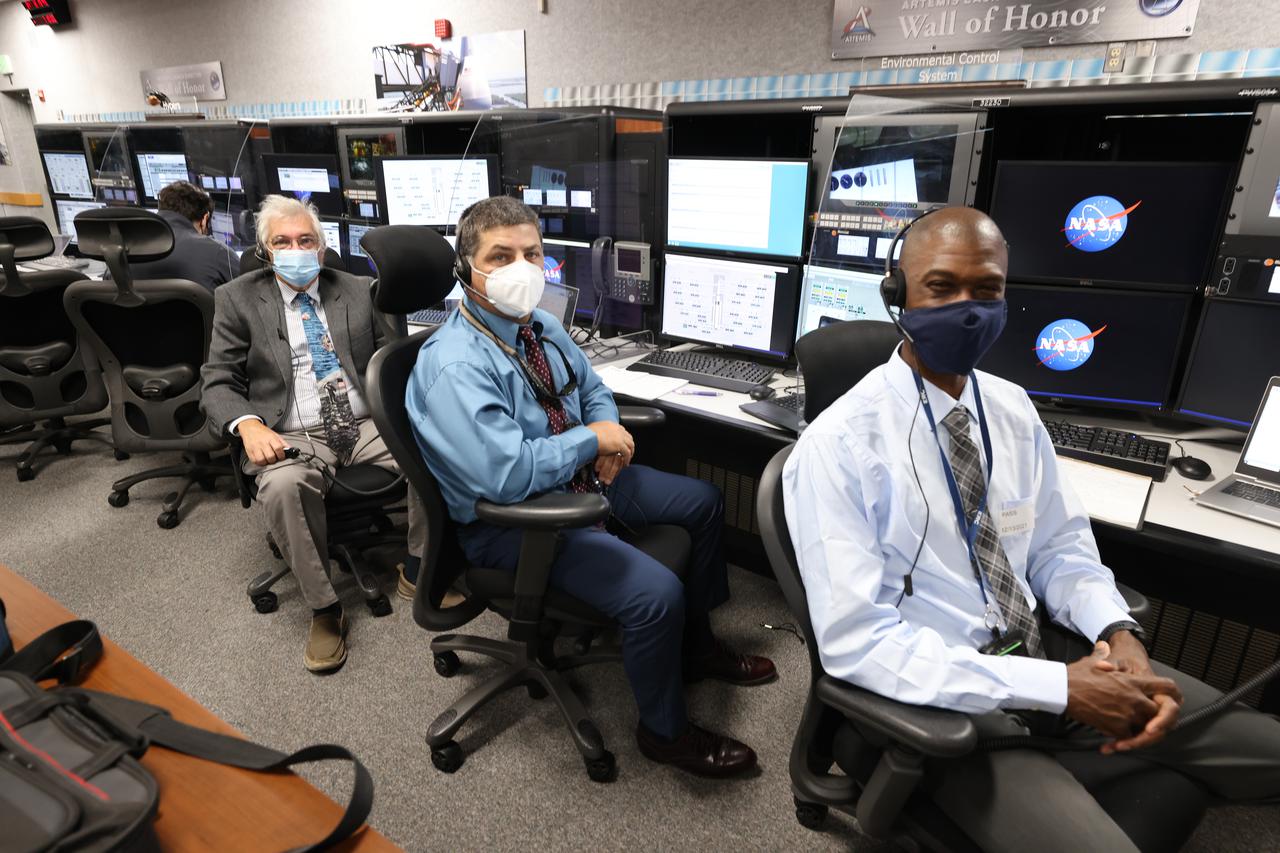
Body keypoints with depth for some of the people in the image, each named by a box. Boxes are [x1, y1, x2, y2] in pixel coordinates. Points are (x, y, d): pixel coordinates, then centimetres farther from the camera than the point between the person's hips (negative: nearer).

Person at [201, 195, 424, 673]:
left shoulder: (357, 291, 13)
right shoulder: (238, 299, 7)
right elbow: (217, 384, 4)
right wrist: (249, 425, -18)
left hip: (368, 424, 2)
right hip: (294, 436, -2)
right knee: (283, 486, -35)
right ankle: (323, 608, -15)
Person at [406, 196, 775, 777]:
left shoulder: (540, 326, 2)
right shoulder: (454, 368, -26)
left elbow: (592, 388, 16)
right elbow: (507, 474, -34)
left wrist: (607, 432, -7)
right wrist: (592, 439, -20)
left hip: (579, 476, 10)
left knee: (703, 501, 14)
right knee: (655, 592, -24)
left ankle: (696, 647, 32)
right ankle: (665, 731, 8)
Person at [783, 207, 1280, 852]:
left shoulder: (1013, 409, 1)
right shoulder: (838, 446, -21)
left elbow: (1060, 547, 9)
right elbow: (856, 641, -24)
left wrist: (1118, 633, -11)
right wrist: (1058, 688, -23)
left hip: (1044, 652, 7)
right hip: (942, 697, -6)